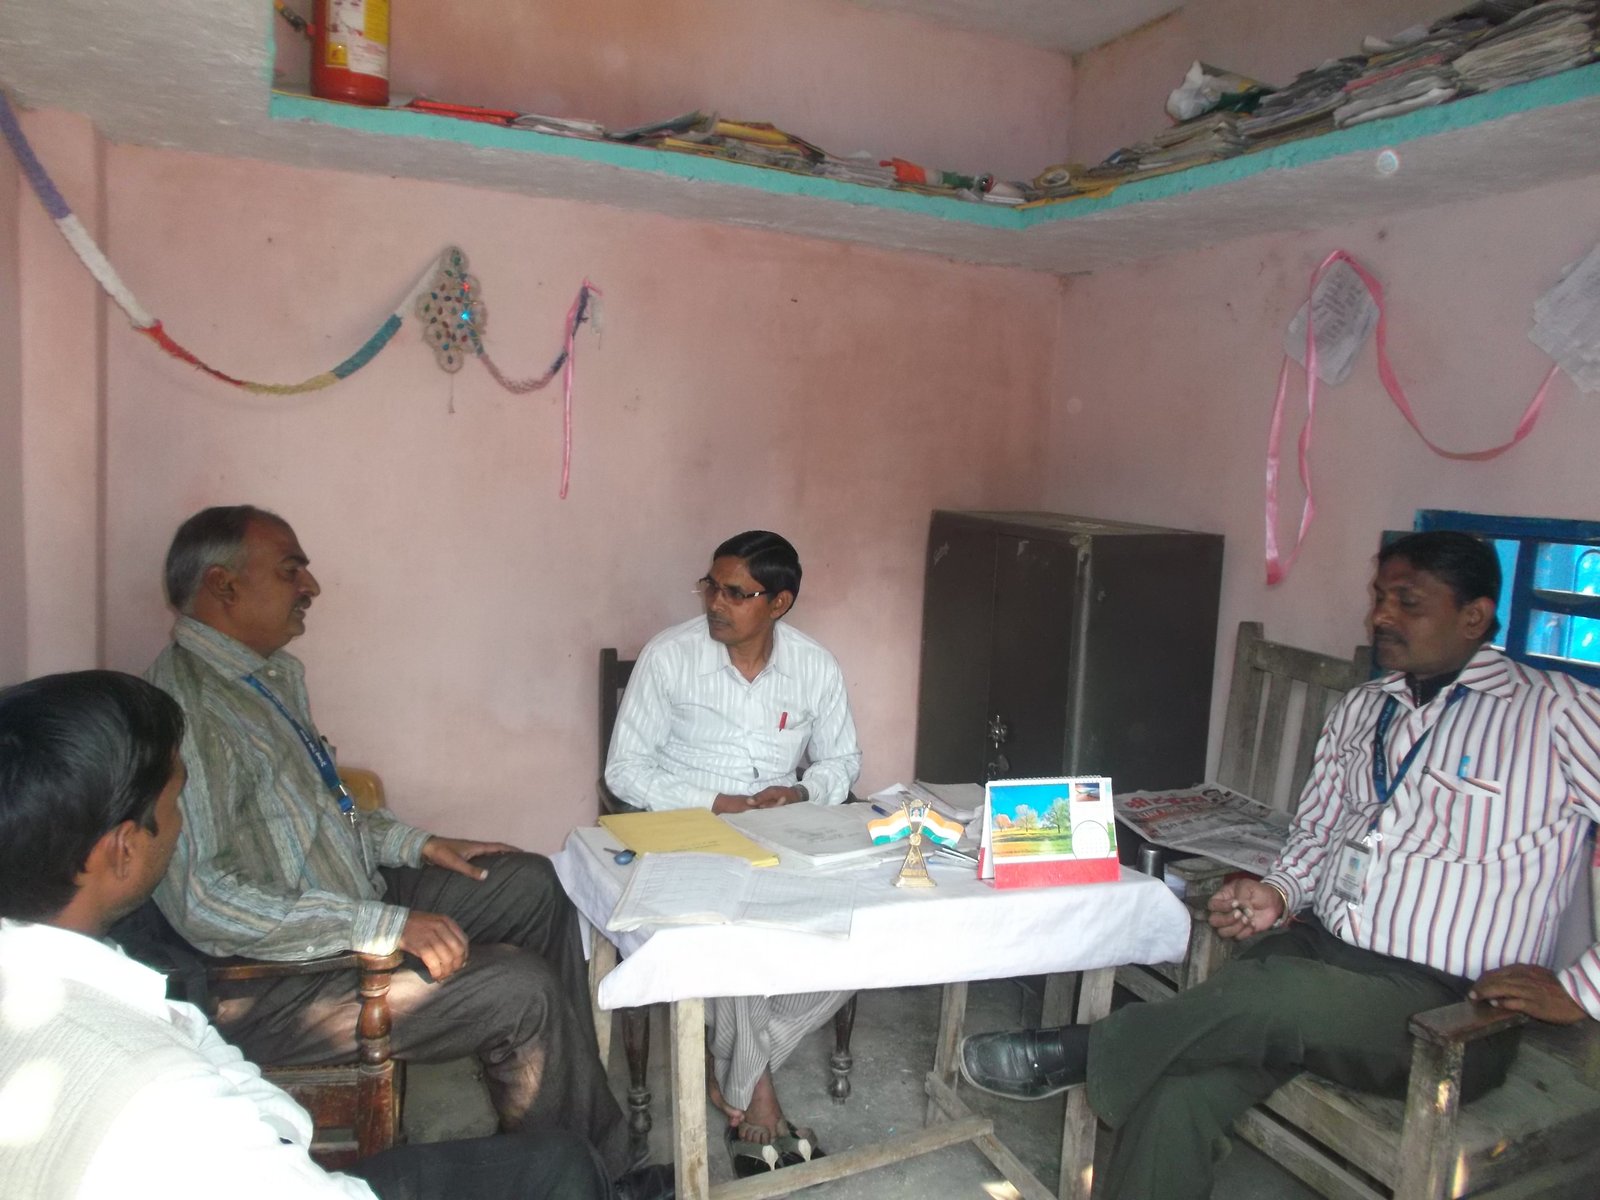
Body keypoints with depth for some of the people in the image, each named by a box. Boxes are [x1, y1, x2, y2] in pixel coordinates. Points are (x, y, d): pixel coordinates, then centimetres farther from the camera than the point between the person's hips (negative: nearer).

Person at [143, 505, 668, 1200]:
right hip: (267, 985, -10)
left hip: (348, 898, 11)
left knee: (532, 885, 7)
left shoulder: (275, 673, 9)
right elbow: (201, 902, -29)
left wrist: (415, 845, 7)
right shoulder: (185, 705, -24)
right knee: (523, 989, -19)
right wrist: (384, 926, -28)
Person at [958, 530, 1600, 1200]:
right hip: (1317, 949, 5)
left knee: (1269, 996, -35)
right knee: (1178, 1093, -22)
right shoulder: (1360, 710, 14)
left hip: (1445, 1007, -5)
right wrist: (1280, 893, 1)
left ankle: (1076, 1053, -13)